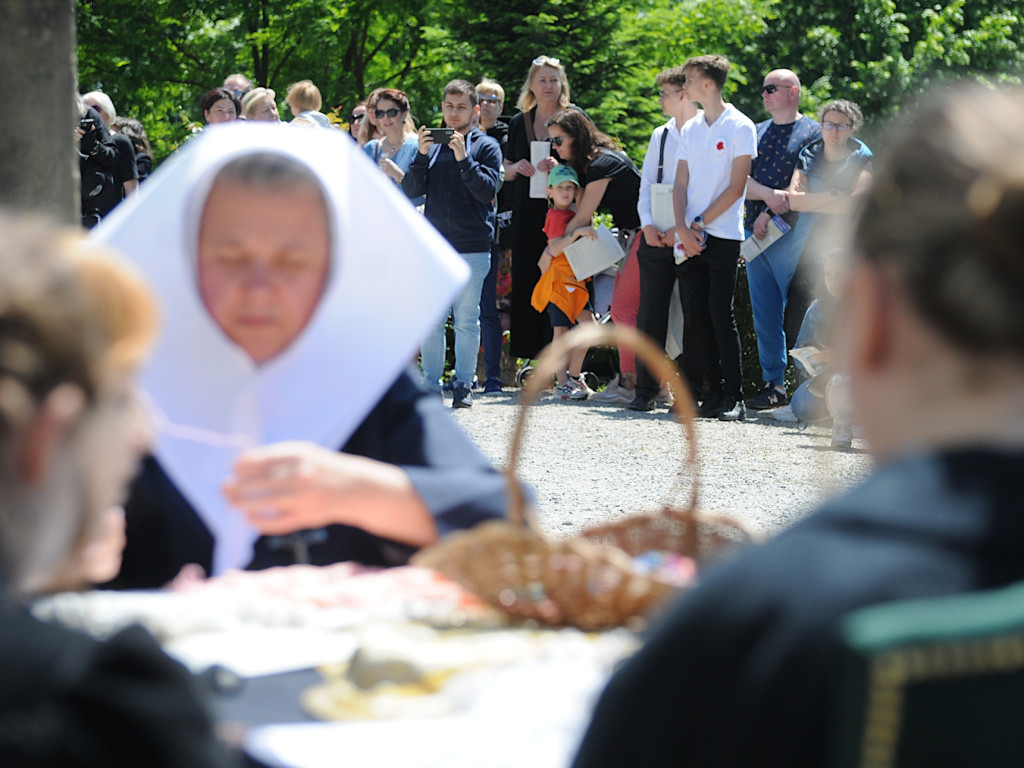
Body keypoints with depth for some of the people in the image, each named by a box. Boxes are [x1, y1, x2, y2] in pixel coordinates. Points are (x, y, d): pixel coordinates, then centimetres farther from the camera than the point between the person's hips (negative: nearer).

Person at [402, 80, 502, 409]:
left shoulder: (486, 146, 4)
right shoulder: (432, 144, 11)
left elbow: (488, 190, -7)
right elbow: (412, 191, 5)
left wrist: (463, 158, -15)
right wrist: (422, 154, -8)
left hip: (473, 248, -2)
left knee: (467, 320, 1)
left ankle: (464, 384, 9)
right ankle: (431, 384, 8)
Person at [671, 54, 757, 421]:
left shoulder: (740, 127, -3)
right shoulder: (690, 130, 15)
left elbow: (736, 188, -8)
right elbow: (680, 184, 11)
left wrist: (701, 223, -11)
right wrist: (682, 228, -5)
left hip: (723, 236, -6)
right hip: (690, 239, 6)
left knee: (721, 313, -10)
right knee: (700, 315, 4)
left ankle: (734, 397, -7)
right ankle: (714, 393, 9)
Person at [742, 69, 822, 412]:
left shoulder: (813, 133, 1)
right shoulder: (755, 132, 19)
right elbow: (741, 181, 9)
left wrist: (771, 213, -12)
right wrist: (769, 195, -11)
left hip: (791, 232, -6)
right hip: (754, 233, 6)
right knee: (764, 314, 5)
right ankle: (773, 384, 10)